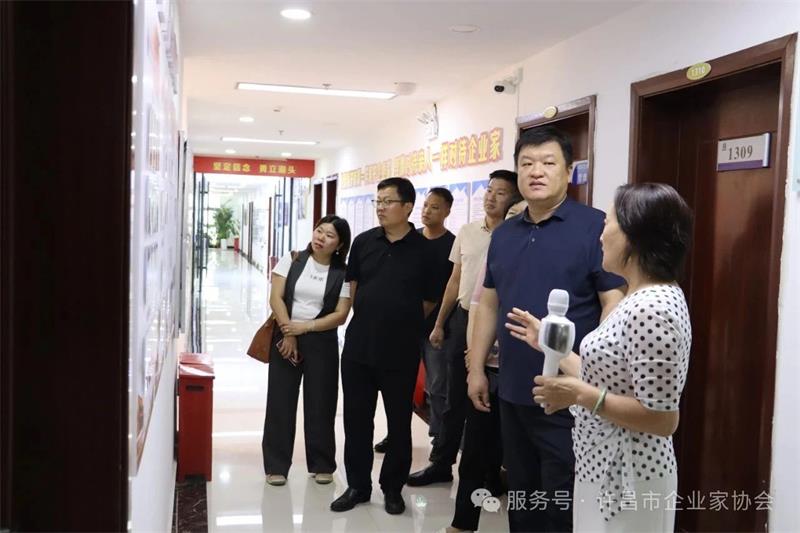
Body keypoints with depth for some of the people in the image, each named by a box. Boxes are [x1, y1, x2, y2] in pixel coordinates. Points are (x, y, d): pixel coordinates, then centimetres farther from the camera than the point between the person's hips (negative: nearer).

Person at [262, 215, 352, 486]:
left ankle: (322, 464, 22)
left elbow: (340, 315, -7)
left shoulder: (343, 273, -2)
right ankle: (276, 465, 15)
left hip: (322, 343, 0)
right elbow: (276, 298, -5)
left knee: (320, 403, 6)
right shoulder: (291, 260, 0)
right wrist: (288, 334, -11)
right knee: (280, 401, 4)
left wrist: (305, 327, -15)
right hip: (285, 338, 0)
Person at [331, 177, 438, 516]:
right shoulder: (363, 242, 3)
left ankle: (393, 488, 26)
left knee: (399, 422, 9)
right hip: (358, 346, 3)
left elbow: (430, 300, 0)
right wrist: (370, 318, 11)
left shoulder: (424, 249, -7)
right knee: (356, 419, 10)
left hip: (401, 351, -3)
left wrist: (402, 323, 6)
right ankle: (357, 485, 26)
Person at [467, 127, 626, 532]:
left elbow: (614, 304, -13)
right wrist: (476, 368, 12)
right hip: (513, 391, 6)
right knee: (520, 496, 19)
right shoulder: (503, 234, 10)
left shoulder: (595, 227, -9)